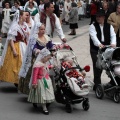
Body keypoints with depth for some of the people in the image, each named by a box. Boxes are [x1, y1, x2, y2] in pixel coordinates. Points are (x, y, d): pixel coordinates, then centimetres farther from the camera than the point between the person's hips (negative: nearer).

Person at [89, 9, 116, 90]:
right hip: (95, 49, -2)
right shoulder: (93, 26, -2)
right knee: (97, 66, -7)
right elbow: (94, 36, -18)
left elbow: (113, 35, -4)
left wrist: (113, 43, -26)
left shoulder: (109, 26, 8)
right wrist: (99, 44, -35)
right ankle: (97, 84, 2)